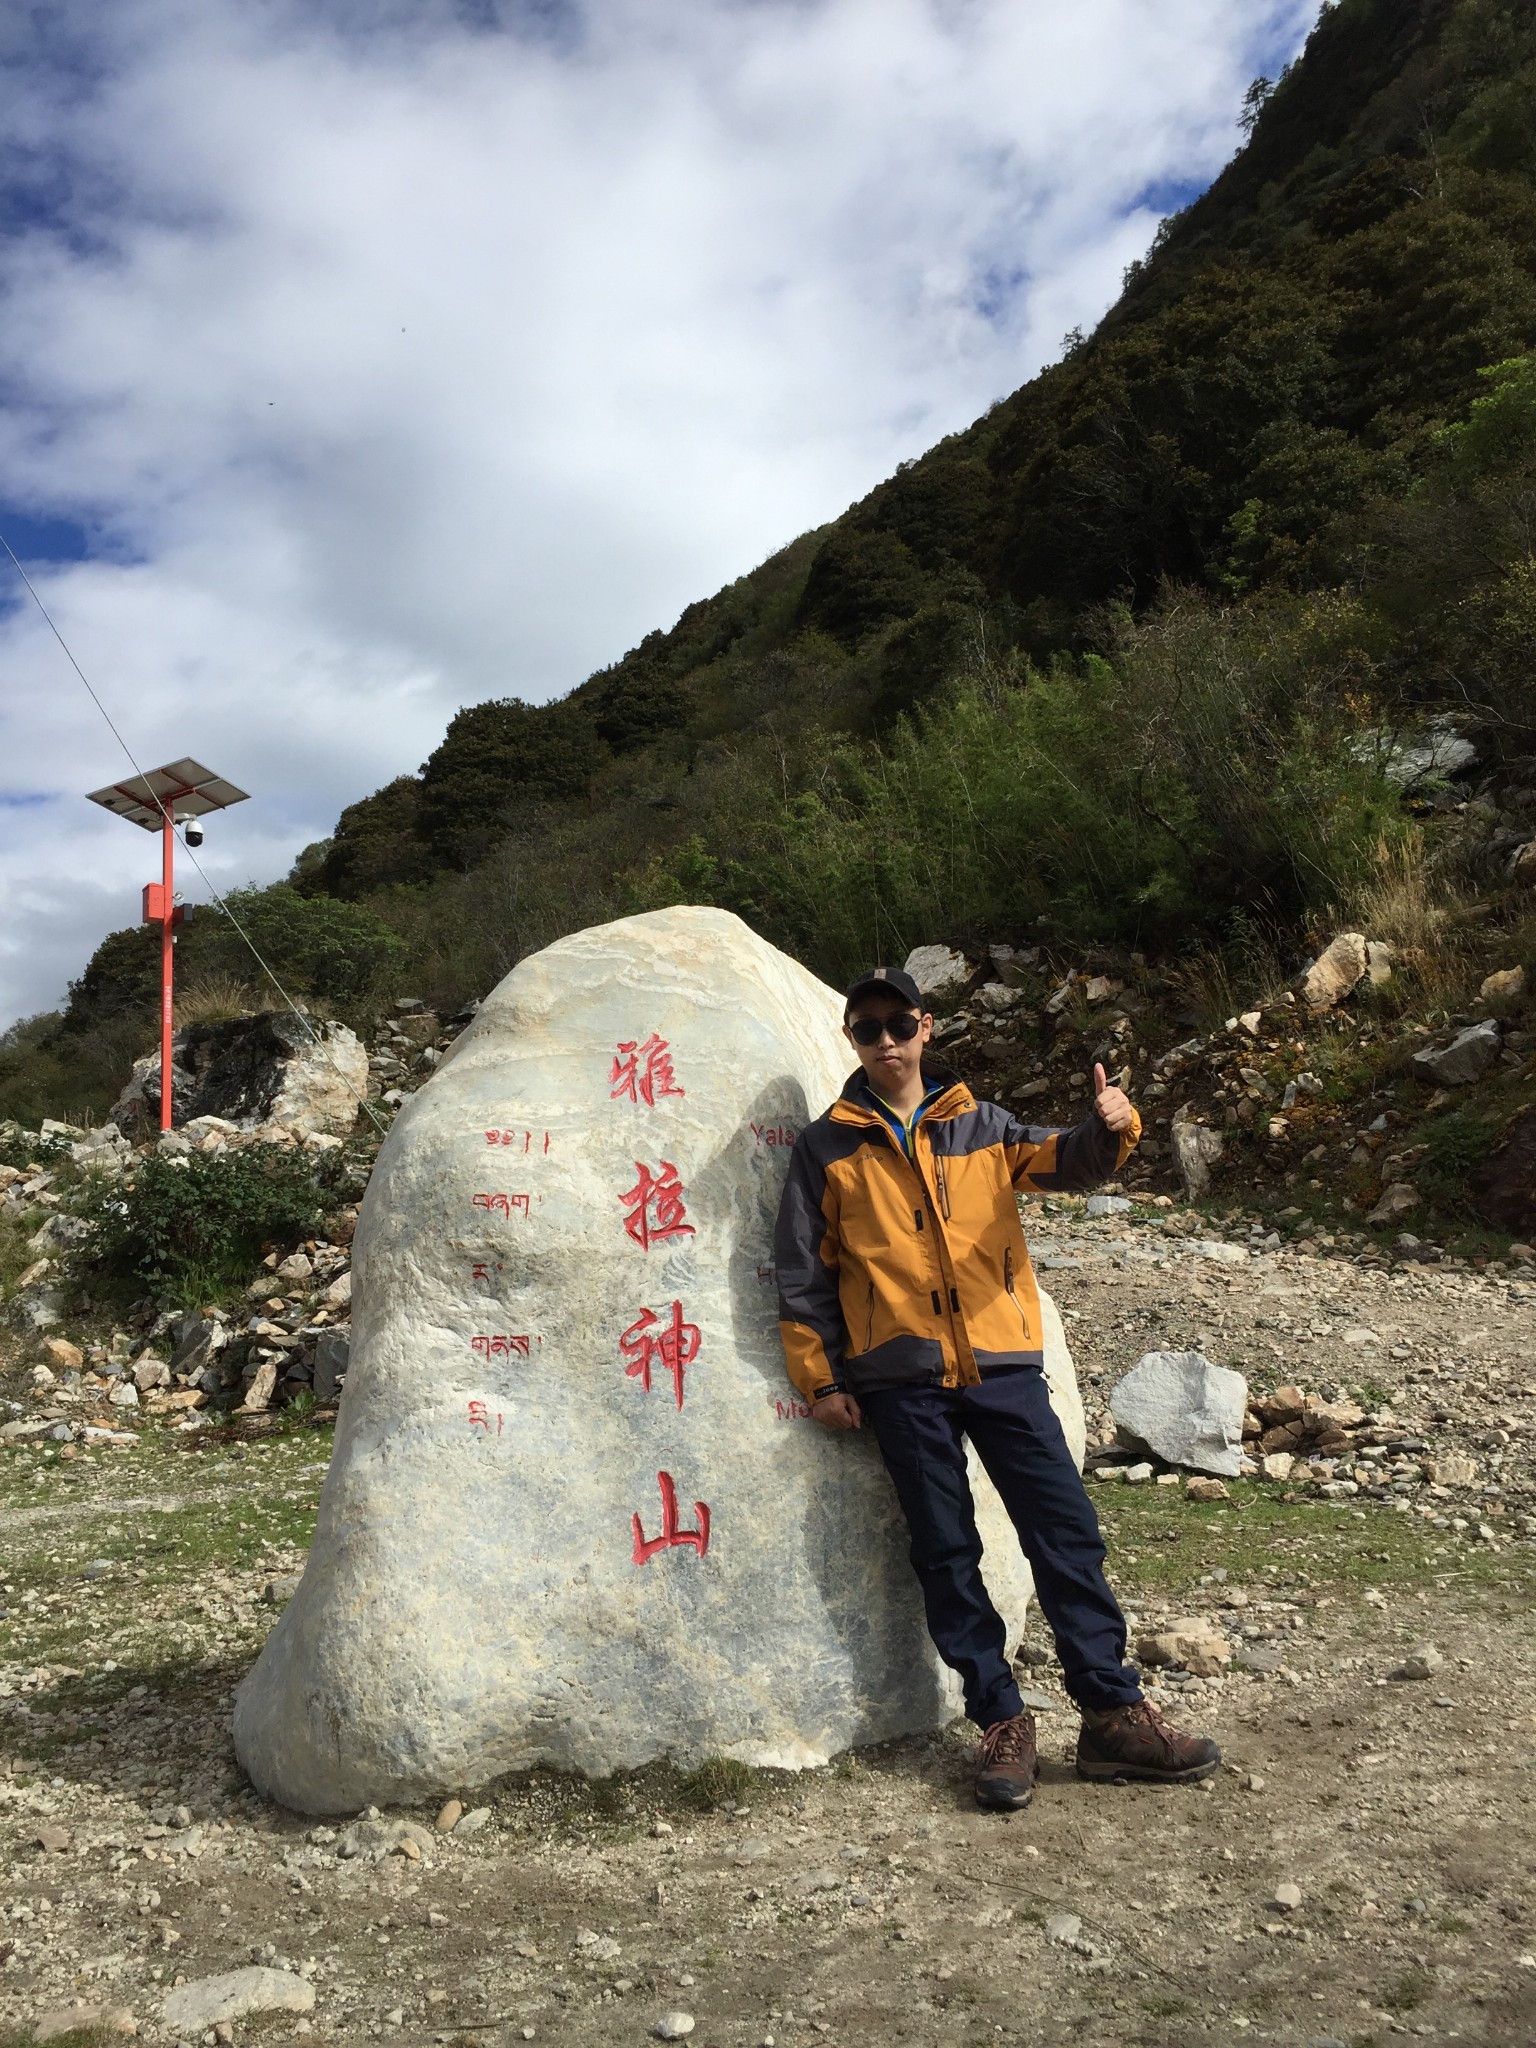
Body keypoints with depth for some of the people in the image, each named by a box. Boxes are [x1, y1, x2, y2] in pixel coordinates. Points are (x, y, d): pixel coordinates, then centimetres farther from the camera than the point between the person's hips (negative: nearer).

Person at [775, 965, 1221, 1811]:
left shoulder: (979, 1125, 10)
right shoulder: (827, 1147, 6)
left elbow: (1058, 1159, -5)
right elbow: (802, 1274, 7)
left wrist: (1108, 1130, -27)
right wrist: (819, 1380, 3)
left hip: (1002, 1365, 1)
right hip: (901, 1380, -1)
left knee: (1066, 1533, 0)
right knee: (947, 1556, 4)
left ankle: (1113, 1715, 12)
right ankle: (1002, 1723, 16)